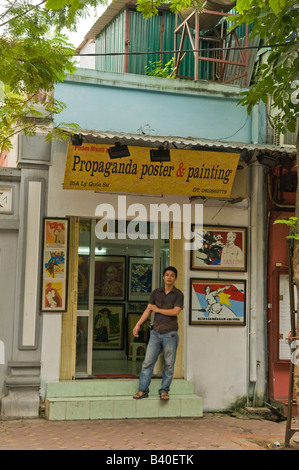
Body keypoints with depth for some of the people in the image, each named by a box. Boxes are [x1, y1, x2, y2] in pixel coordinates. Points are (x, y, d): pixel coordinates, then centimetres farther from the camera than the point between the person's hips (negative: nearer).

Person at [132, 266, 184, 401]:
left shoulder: (178, 294, -1)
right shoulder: (156, 292, 9)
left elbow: (175, 311, -14)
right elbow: (148, 310, 6)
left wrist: (157, 309, -6)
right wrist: (138, 324, -5)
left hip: (170, 334, -3)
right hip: (156, 333, 3)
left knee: (169, 364, 2)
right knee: (148, 362, -1)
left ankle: (164, 390, 13)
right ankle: (143, 390, 3)